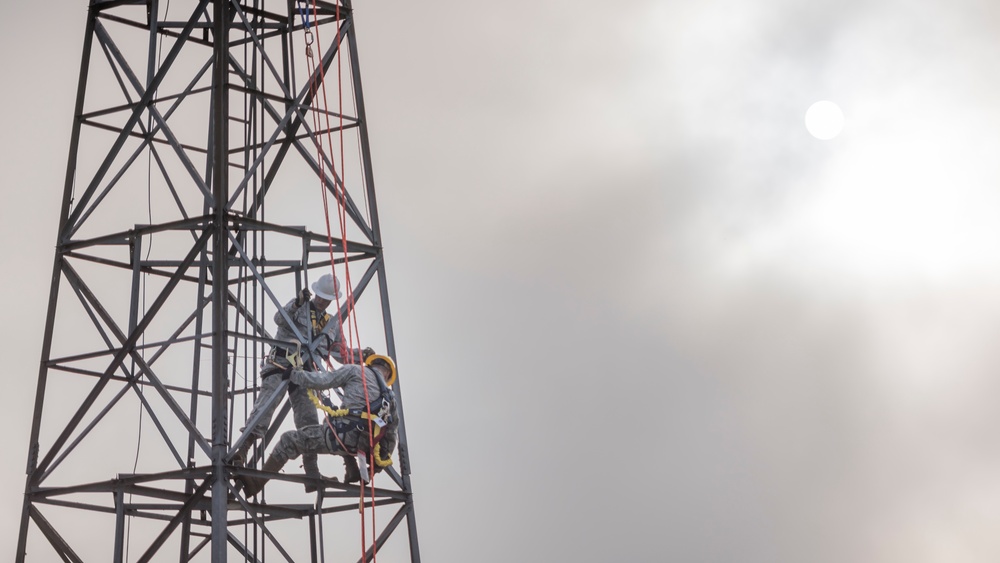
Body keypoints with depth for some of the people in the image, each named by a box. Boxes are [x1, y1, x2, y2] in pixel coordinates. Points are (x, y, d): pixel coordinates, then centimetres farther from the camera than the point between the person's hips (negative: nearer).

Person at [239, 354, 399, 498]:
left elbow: (321, 381, 2)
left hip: (347, 433, -6)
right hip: (366, 444, 6)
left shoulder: (356, 370, 10)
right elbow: (392, 432, 26)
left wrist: (292, 374, 15)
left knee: (290, 440, 7)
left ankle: (256, 483, 9)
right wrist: (382, 460, 37)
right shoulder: (388, 395, 25)